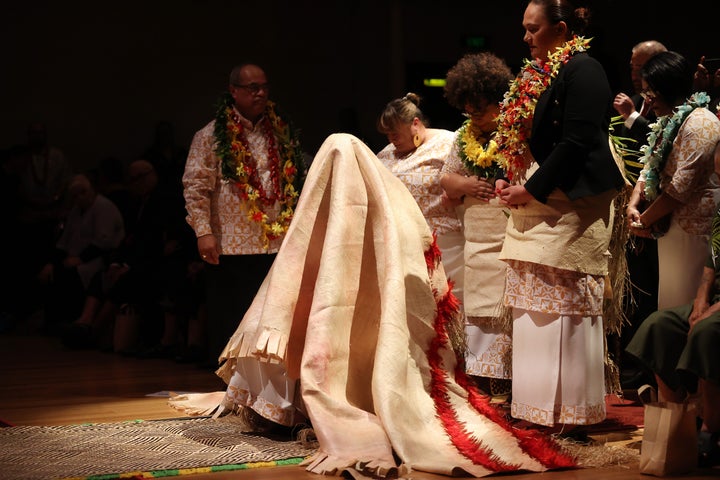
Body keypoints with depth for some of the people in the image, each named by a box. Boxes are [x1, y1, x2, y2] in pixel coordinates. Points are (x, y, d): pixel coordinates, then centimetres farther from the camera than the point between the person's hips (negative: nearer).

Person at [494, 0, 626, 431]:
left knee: (564, 307, -4)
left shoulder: (583, 70, -10)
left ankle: (570, 410, 3)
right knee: (536, 306, 10)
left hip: (569, 209, -9)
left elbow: (576, 144, -18)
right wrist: (511, 181, 4)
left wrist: (531, 190, -16)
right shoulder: (536, 74, 16)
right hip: (536, 208, 9)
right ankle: (540, 403, 16)